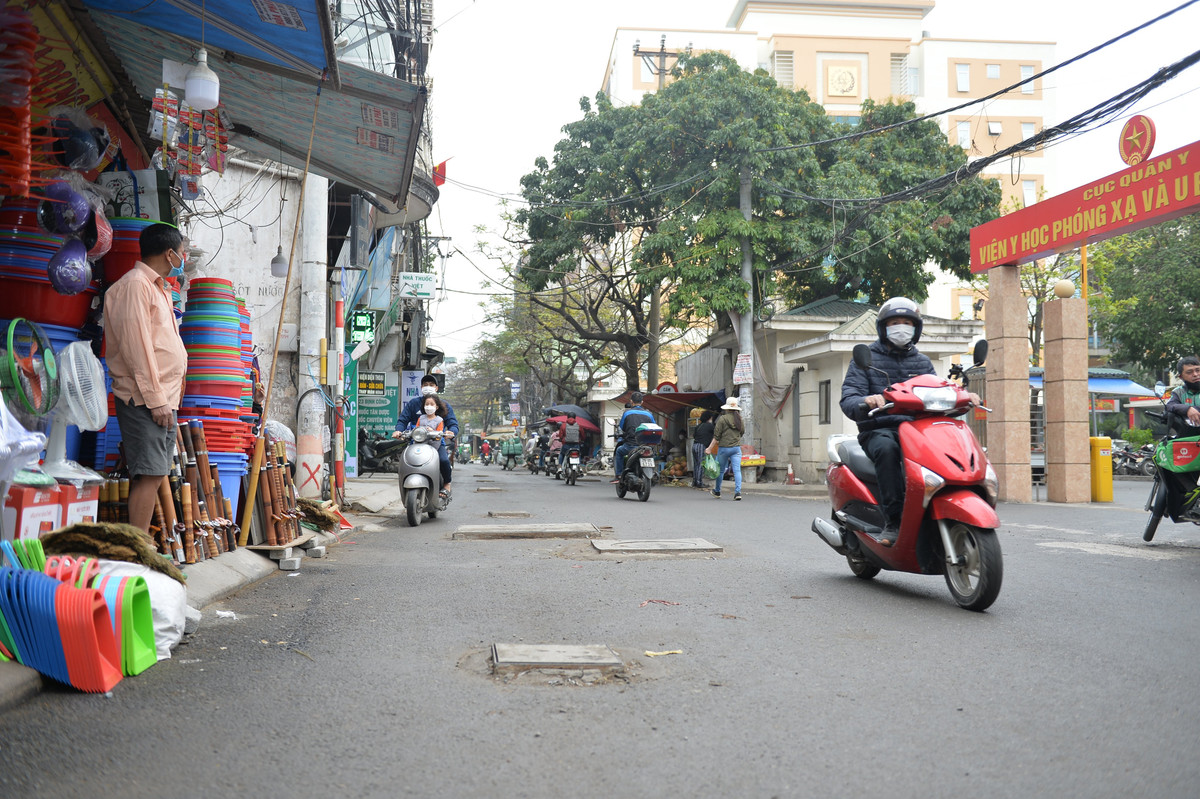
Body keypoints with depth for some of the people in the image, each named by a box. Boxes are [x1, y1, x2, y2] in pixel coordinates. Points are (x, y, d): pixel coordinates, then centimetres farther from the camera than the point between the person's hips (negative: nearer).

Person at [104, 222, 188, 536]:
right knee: (149, 474, -12)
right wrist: (155, 400, -20)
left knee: (152, 475, 8)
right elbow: (135, 346, -17)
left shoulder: (158, 288, 22)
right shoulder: (135, 284, -10)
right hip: (145, 400, -10)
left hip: (162, 398, 10)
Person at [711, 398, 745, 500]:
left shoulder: (722, 419, -11)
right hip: (736, 447, 3)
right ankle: (738, 492, -14)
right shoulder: (739, 419, 2)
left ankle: (717, 491, 28)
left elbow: (716, 434, -9)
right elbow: (742, 431, 15)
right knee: (737, 470, -2)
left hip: (724, 447, -3)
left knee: (721, 470, 12)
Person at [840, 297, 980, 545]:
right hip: (879, 429, -3)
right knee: (886, 448, -39)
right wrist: (865, 402, -28)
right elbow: (848, 399, -4)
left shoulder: (923, 362, 24)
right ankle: (893, 521, -35)